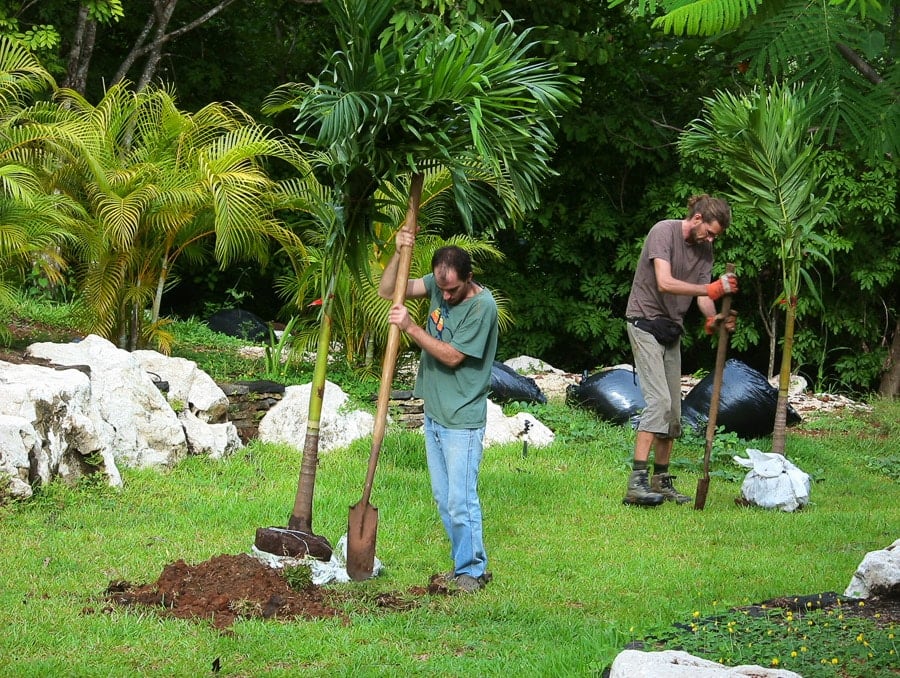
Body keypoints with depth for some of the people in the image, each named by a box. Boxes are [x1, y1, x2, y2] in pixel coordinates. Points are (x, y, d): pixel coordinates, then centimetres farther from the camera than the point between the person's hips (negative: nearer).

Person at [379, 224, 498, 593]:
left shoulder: (482, 306, -19)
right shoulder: (438, 284, 2)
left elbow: (452, 356, -19)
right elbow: (387, 291, 1)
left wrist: (411, 327, -23)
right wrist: (399, 252, -13)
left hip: (462, 420, -8)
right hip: (434, 412, 8)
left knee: (461, 499, -6)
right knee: (443, 498, 13)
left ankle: (472, 569, 5)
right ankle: (464, 562, 21)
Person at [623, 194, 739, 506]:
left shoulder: (704, 249, 9)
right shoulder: (664, 232, -14)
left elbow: (702, 296, 4)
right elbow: (664, 282, -25)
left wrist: (712, 319, -17)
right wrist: (711, 289, -28)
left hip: (671, 329, 8)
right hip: (645, 322, -8)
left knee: (673, 410, 7)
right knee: (659, 401, -19)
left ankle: (662, 481, 14)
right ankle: (636, 483, -24)